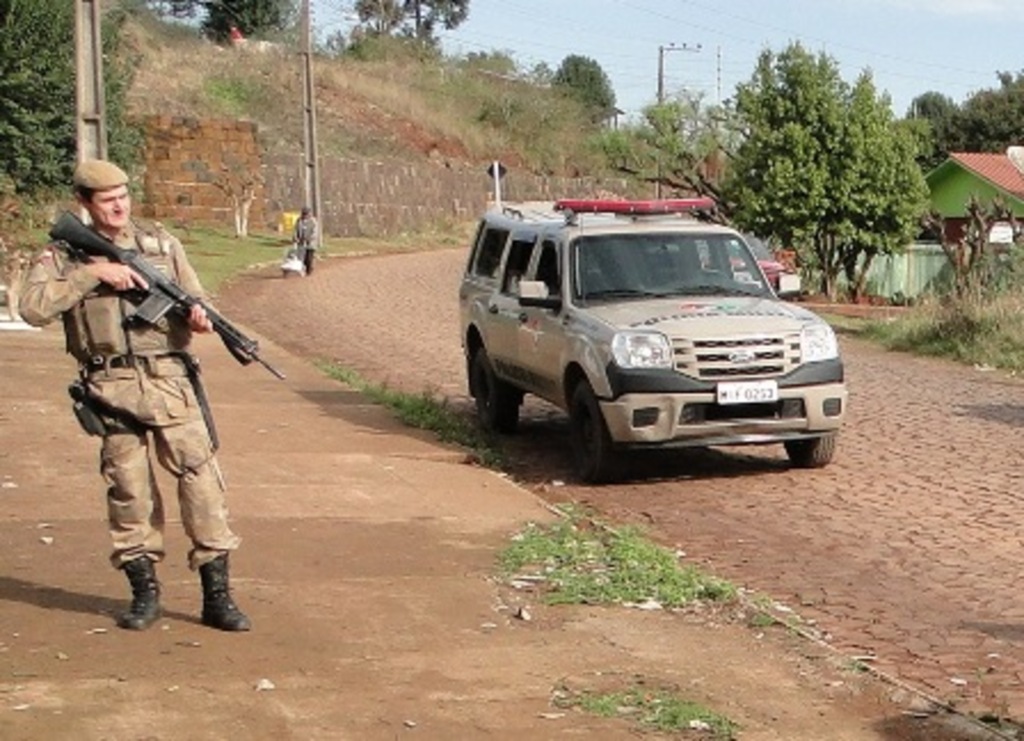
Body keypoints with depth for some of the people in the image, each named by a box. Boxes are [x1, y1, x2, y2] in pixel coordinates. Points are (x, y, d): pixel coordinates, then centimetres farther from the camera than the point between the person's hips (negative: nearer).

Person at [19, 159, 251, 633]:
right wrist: (93, 273, -15)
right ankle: (144, 591, 18)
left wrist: (198, 317, -9)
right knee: (128, 489, 4)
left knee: (201, 477, -5)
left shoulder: (163, 244, 11)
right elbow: (33, 308, -10)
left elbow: (194, 302, 15)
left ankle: (217, 595, 1)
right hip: (111, 389, -1)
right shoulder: (61, 256, 5)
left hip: (169, 380, 1)